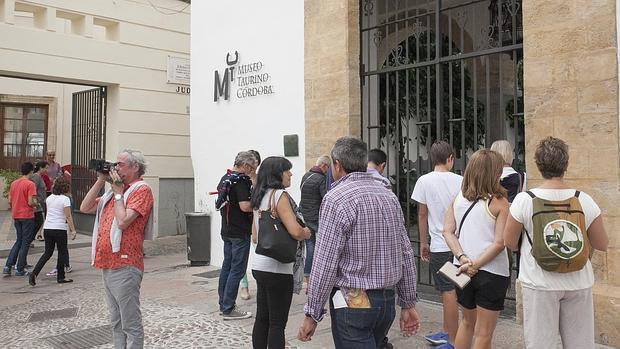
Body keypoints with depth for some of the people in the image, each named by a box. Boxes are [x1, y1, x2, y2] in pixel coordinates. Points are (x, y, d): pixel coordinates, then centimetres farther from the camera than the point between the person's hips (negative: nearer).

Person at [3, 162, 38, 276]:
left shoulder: (14, 183, 7)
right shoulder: (30, 184, -14)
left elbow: (10, 200, 10)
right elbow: (31, 202, -19)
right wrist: (36, 203, 1)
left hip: (16, 216, 7)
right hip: (27, 216, -7)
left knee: (19, 241, 19)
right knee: (25, 243, 3)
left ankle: (8, 266, 10)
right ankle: (20, 269, 7)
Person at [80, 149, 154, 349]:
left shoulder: (141, 190, -10)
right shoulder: (115, 190, 18)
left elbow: (123, 221, -21)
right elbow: (85, 208, 14)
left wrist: (118, 193, -10)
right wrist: (100, 181, 9)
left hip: (124, 266, -9)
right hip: (107, 265, 9)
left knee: (130, 323, -2)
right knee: (116, 322, 18)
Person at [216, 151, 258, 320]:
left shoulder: (225, 178, 12)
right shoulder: (241, 180, -17)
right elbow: (245, 206, -26)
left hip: (227, 230, 9)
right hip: (240, 232, -9)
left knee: (227, 267, 14)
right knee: (237, 270, -3)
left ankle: (223, 305, 22)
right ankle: (228, 309, 1)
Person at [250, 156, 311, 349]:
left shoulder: (260, 197, 12)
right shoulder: (279, 195, -14)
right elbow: (295, 231, -23)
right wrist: (306, 233, -3)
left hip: (260, 265, 8)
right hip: (277, 268, -8)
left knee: (262, 319, 15)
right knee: (277, 323, 0)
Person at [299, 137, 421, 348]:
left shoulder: (336, 199, -14)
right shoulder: (389, 196, 7)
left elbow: (325, 264, -16)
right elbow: (406, 254, 8)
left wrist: (312, 314, -8)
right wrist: (408, 303, 14)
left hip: (354, 303, -7)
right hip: (388, 300, 7)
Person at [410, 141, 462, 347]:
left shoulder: (424, 181, -7)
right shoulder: (459, 180, -1)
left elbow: (422, 215, -2)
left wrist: (423, 243, 8)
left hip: (440, 245, -3)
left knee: (448, 292, 1)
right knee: (450, 290, 15)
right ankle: (447, 332, 27)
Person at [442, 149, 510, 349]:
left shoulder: (458, 198, 1)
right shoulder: (499, 202, -12)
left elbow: (448, 231, -3)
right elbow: (500, 242, -16)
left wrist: (462, 258, -11)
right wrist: (475, 264, -13)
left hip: (462, 271, 5)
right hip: (491, 273, -4)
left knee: (467, 321, 26)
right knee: (484, 333, 9)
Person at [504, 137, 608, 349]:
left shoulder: (524, 200, -12)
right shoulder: (584, 200, -7)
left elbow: (509, 243, -4)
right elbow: (602, 245, 2)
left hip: (539, 284, -2)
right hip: (579, 284, 2)